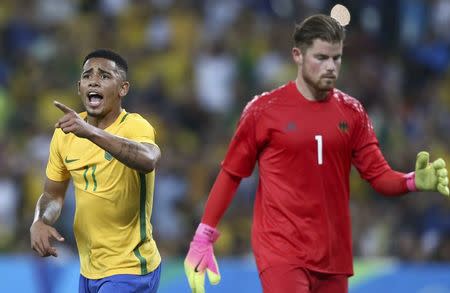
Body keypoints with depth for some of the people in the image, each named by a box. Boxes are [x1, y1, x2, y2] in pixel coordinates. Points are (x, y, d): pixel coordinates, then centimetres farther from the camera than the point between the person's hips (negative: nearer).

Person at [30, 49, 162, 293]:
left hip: (129, 271, -7)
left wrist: (92, 132, -52)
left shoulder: (134, 126, -17)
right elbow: (53, 194, 13)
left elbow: (148, 161, -41)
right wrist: (40, 223, -9)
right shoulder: (65, 133, 1)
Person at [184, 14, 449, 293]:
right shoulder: (264, 110, -5)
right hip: (281, 251, -5)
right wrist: (203, 237, 1)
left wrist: (415, 181, -17)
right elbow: (231, 174, 2)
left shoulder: (352, 112, 6)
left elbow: (379, 175, 5)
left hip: (334, 254, 5)